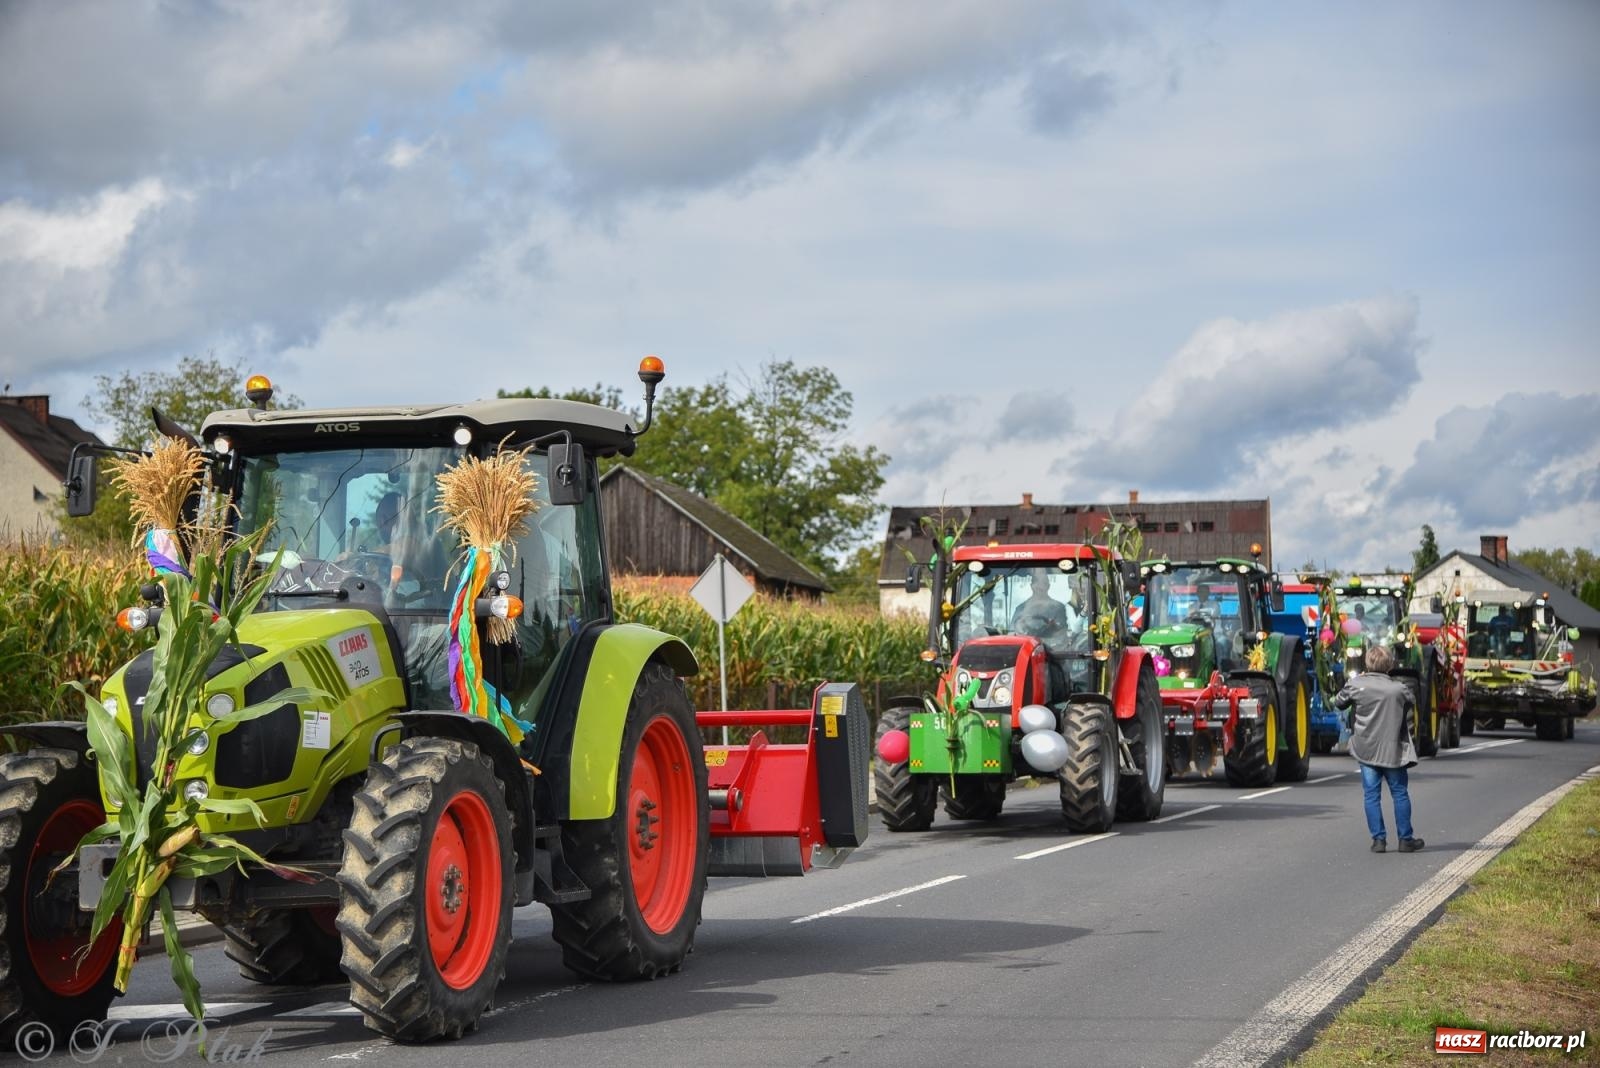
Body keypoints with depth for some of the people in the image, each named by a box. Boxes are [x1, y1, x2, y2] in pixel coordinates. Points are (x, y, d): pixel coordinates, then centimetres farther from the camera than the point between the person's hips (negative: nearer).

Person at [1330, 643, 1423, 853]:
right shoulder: (1399, 688, -9)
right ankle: (1405, 839, 15)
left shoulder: (1356, 685, -9)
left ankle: (1378, 839, 3)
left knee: (1372, 795, 6)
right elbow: (1412, 704, 10)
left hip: (1366, 750, 0)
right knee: (1400, 794, 11)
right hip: (1393, 751, 0)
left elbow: (1338, 703, 7)